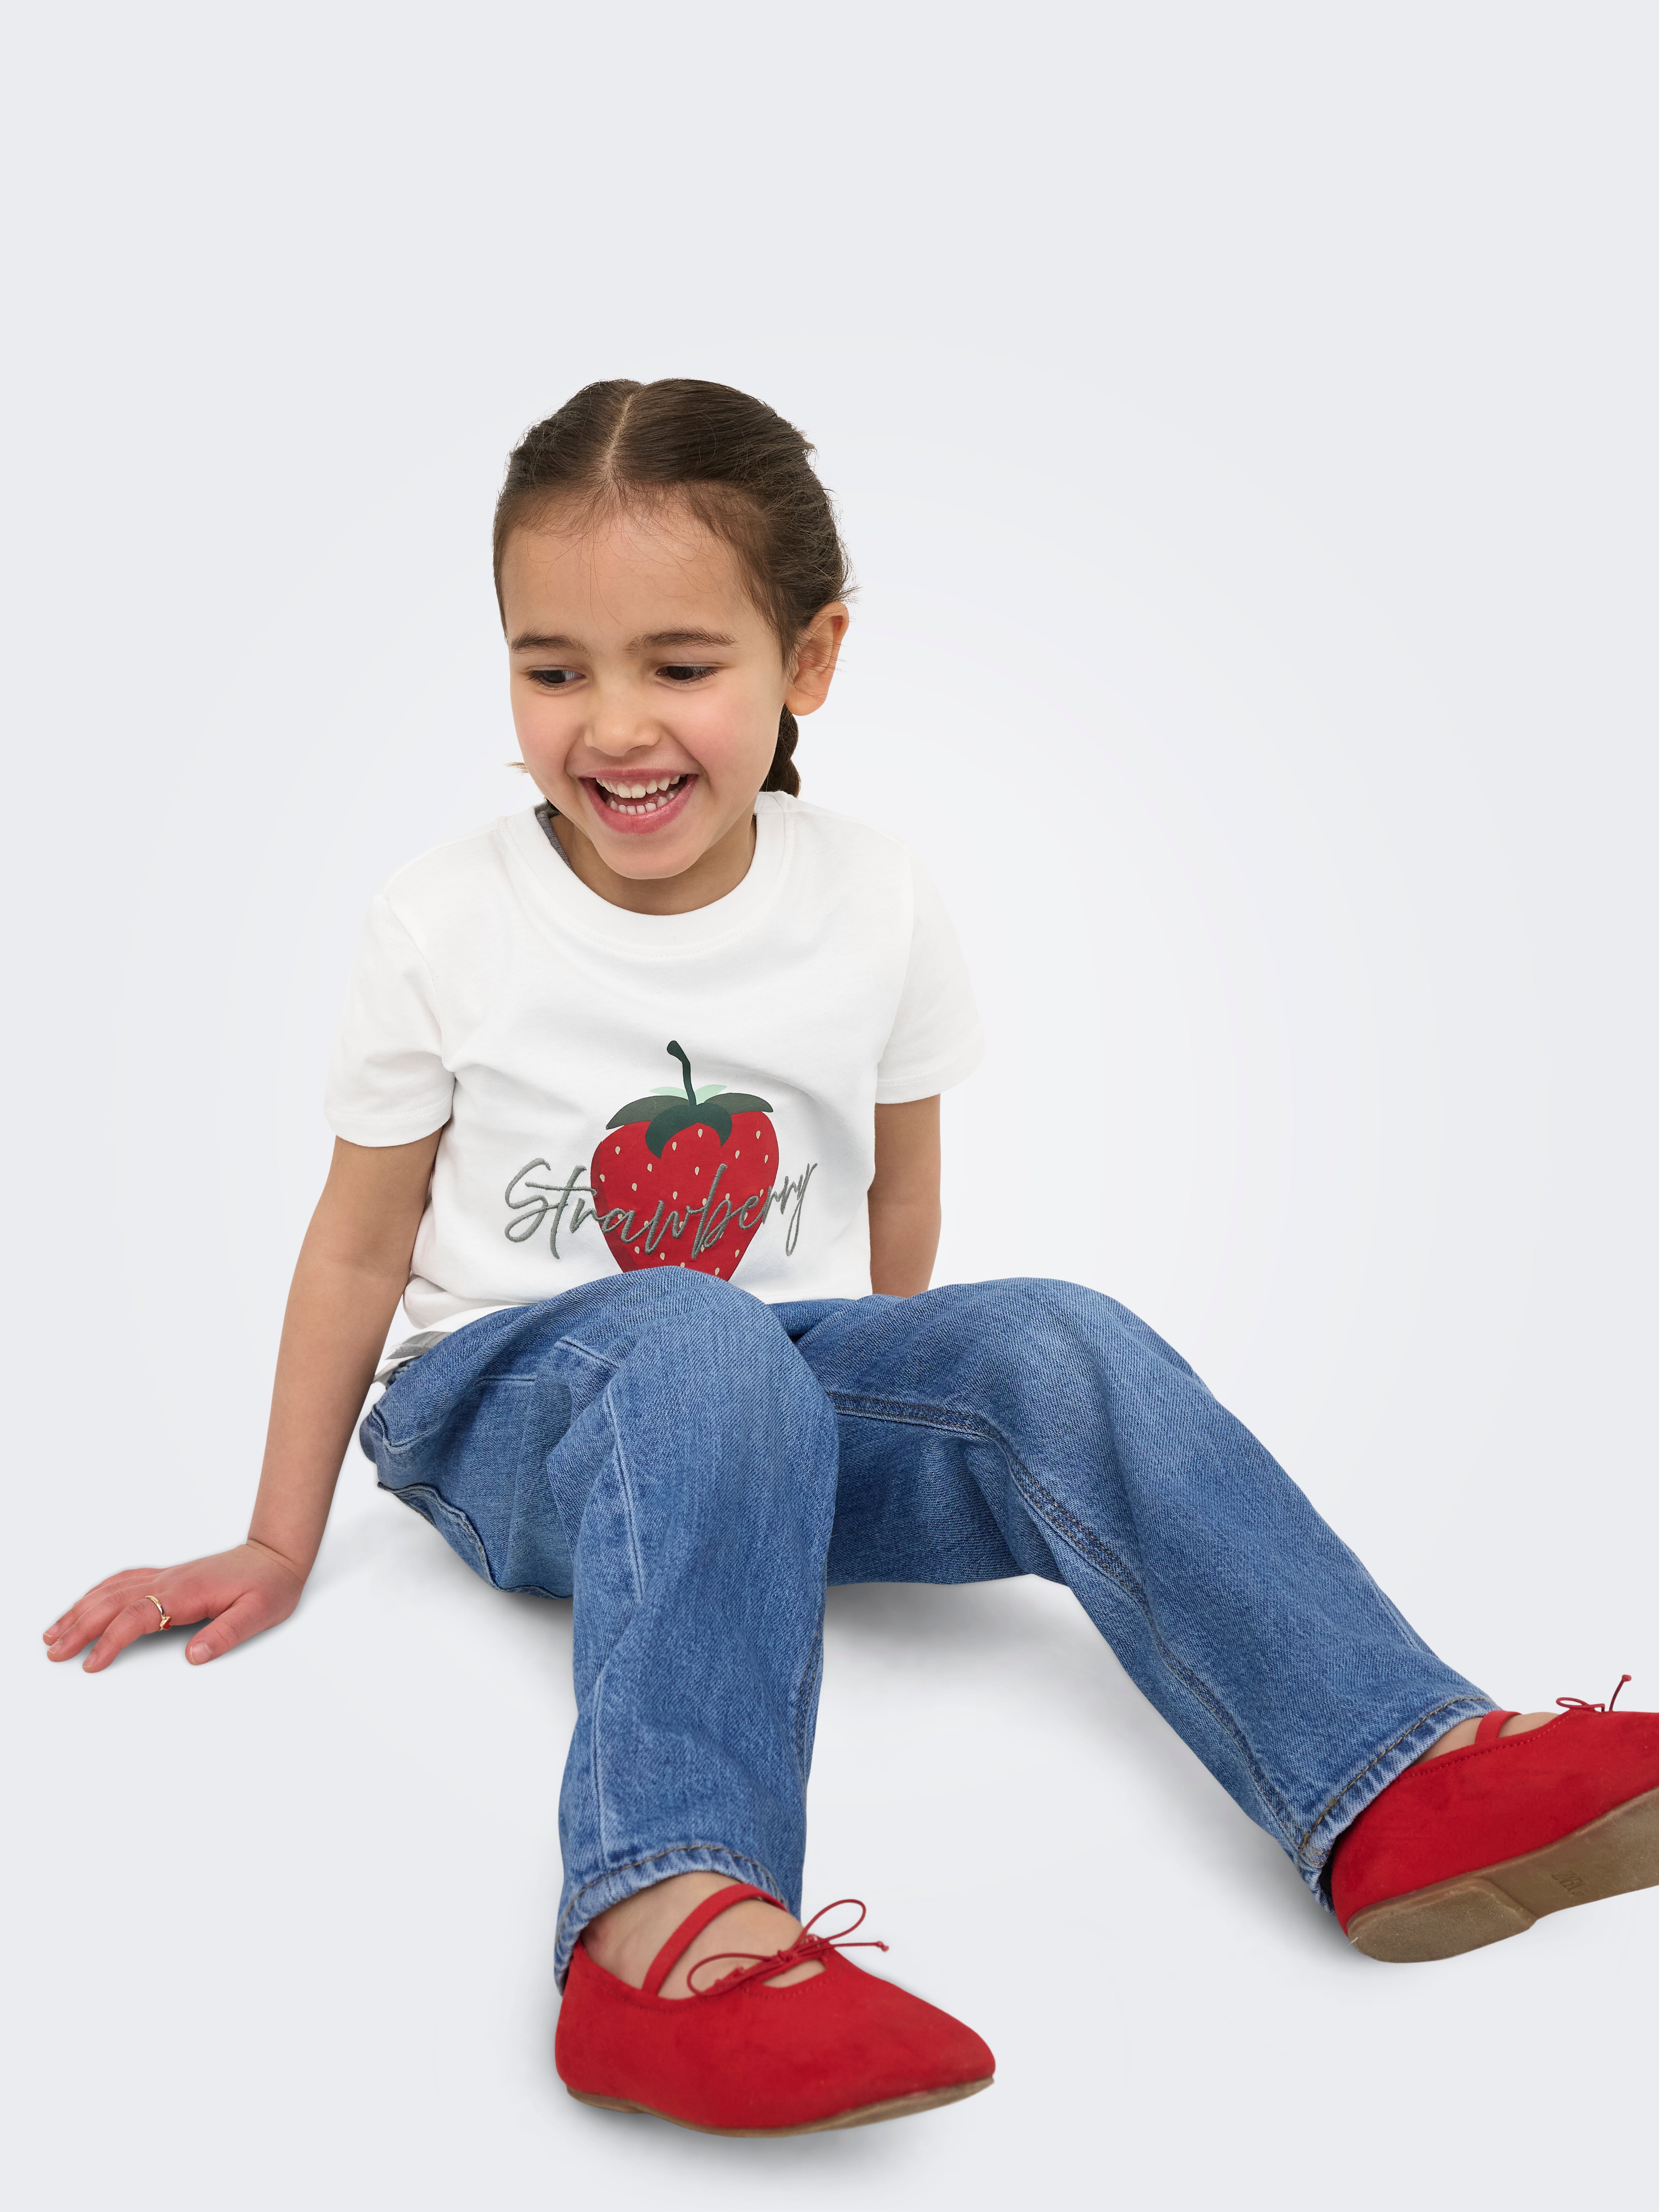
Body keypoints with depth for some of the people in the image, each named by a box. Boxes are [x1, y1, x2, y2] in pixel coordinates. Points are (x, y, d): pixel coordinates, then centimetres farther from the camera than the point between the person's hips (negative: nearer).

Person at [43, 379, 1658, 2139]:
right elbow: (360, 1243, 2)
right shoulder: (443, 929, -7)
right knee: (702, 1350, -37)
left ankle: (1399, 1784, -32)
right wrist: (278, 1544, 7)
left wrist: (901, 1419, 19)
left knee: (1057, 1348, -26)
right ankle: (666, 1914, -54)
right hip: (509, 1407, -2)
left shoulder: (878, 913, -3)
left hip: (787, 1386, 3)